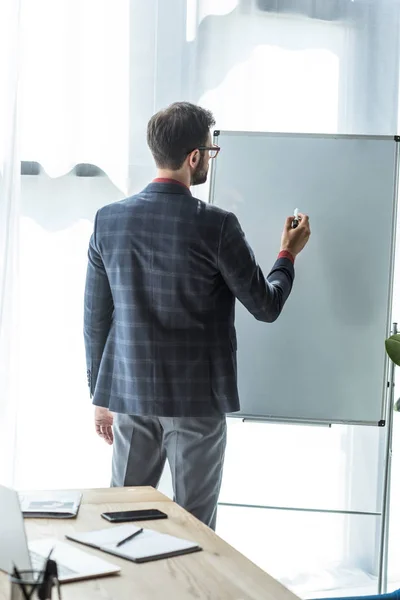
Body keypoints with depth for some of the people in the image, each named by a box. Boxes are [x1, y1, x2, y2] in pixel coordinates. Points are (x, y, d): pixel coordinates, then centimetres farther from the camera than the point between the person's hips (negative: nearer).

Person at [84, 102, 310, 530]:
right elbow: (266, 307, -4)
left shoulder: (109, 219, 0)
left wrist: (100, 397, 14)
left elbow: (95, 318, 4)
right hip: (196, 399, -4)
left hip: (130, 397, 4)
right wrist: (288, 254, 15)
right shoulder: (216, 225, -13)